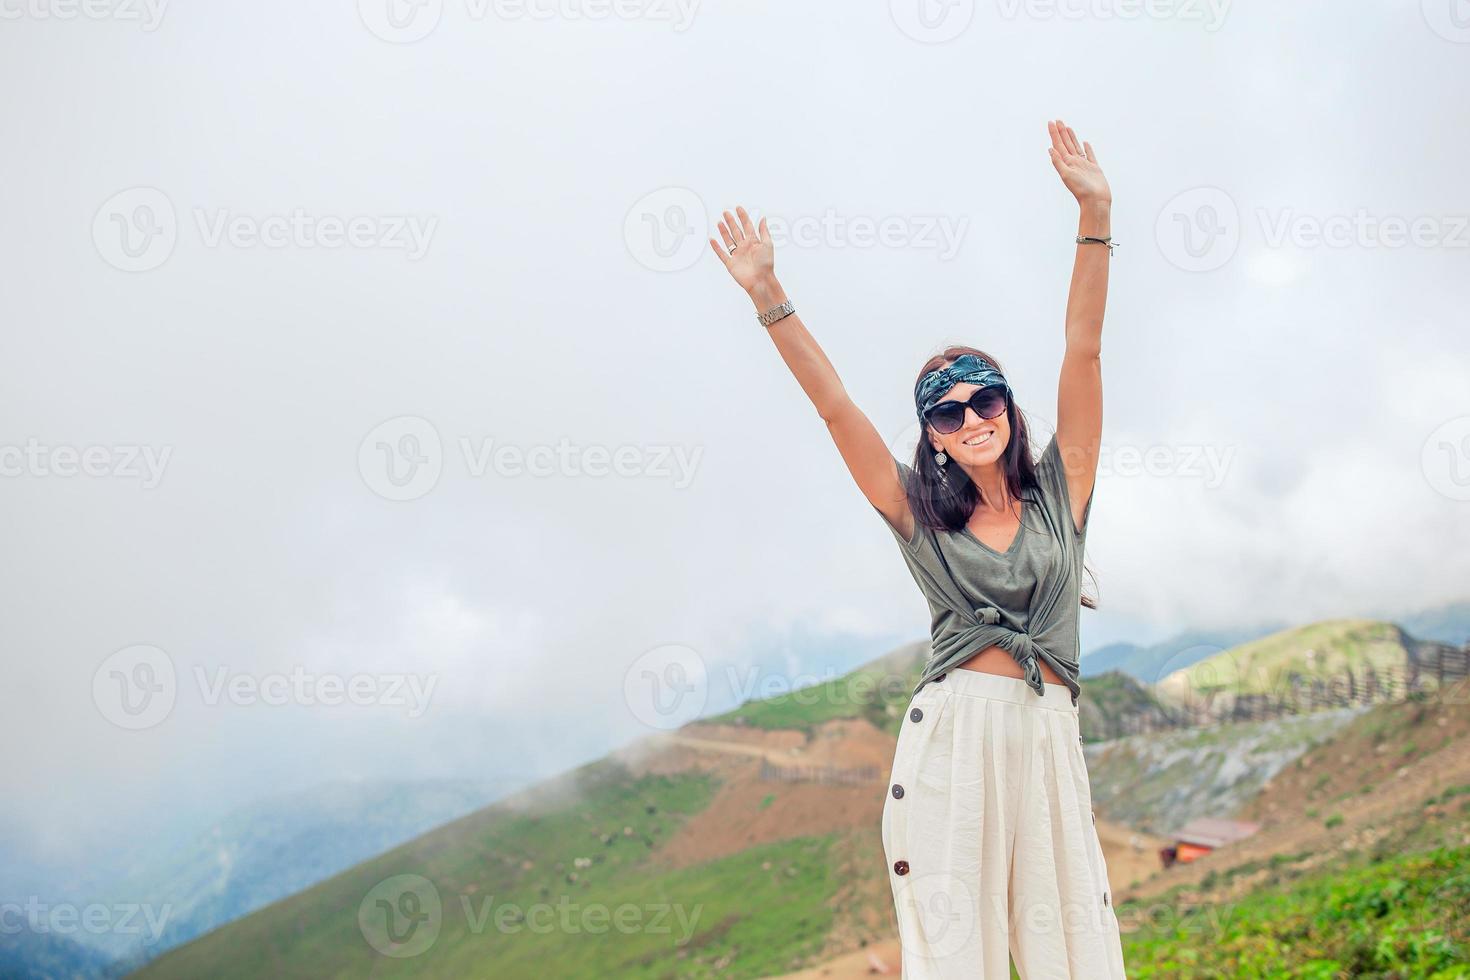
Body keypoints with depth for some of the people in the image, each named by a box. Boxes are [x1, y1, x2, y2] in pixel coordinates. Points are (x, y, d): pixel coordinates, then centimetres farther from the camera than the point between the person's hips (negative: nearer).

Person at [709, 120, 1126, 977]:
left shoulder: (1059, 495, 12)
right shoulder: (922, 515, 10)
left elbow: (1084, 353, 5)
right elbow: (835, 405, 4)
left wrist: (1096, 215, 1)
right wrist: (768, 296, -1)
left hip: (1048, 736, 1)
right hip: (951, 731, -1)